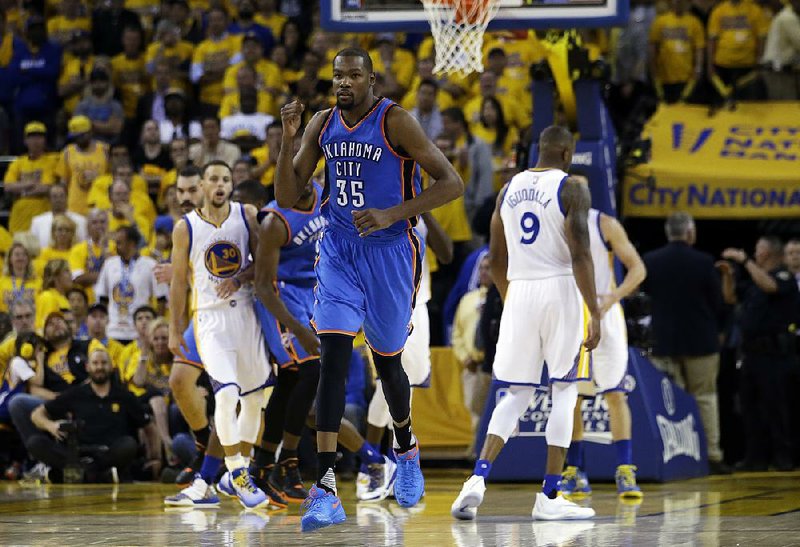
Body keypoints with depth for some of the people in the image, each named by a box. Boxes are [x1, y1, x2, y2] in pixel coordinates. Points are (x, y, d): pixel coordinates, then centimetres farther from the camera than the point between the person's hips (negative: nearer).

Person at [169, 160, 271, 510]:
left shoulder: (247, 216, 2)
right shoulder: (185, 228, -1)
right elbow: (179, 281, 6)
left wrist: (241, 277, -16)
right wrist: (174, 330, 6)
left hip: (246, 313, 3)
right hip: (211, 318, -3)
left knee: (253, 396, 10)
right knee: (227, 393, -21)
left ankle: (239, 471, 26)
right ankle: (237, 473, -11)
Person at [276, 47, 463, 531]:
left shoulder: (395, 122, -13)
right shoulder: (322, 125, 3)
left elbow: (452, 183, -16)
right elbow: (288, 197, 5)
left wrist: (392, 214, -26)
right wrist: (288, 141, -10)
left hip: (389, 252, -3)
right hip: (339, 253, 3)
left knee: (387, 361, 11)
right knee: (334, 356, -14)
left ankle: (407, 450, 44)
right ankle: (326, 489, -21)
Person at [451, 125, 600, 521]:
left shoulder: (509, 189, 12)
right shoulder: (571, 188, -5)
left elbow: (496, 258, 16)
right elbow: (580, 253, -14)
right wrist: (595, 314, -14)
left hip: (519, 293, 5)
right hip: (561, 291, -5)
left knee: (517, 395, 10)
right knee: (564, 392, 4)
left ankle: (478, 479, -10)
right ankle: (549, 498, 1)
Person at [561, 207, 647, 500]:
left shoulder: (605, 225, -6)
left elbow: (637, 268, -6)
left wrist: (613, 297, -22)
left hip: (603, 316, -3)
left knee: (615, 394, -8)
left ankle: (625, 472, -7)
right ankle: (575, 474, 11)